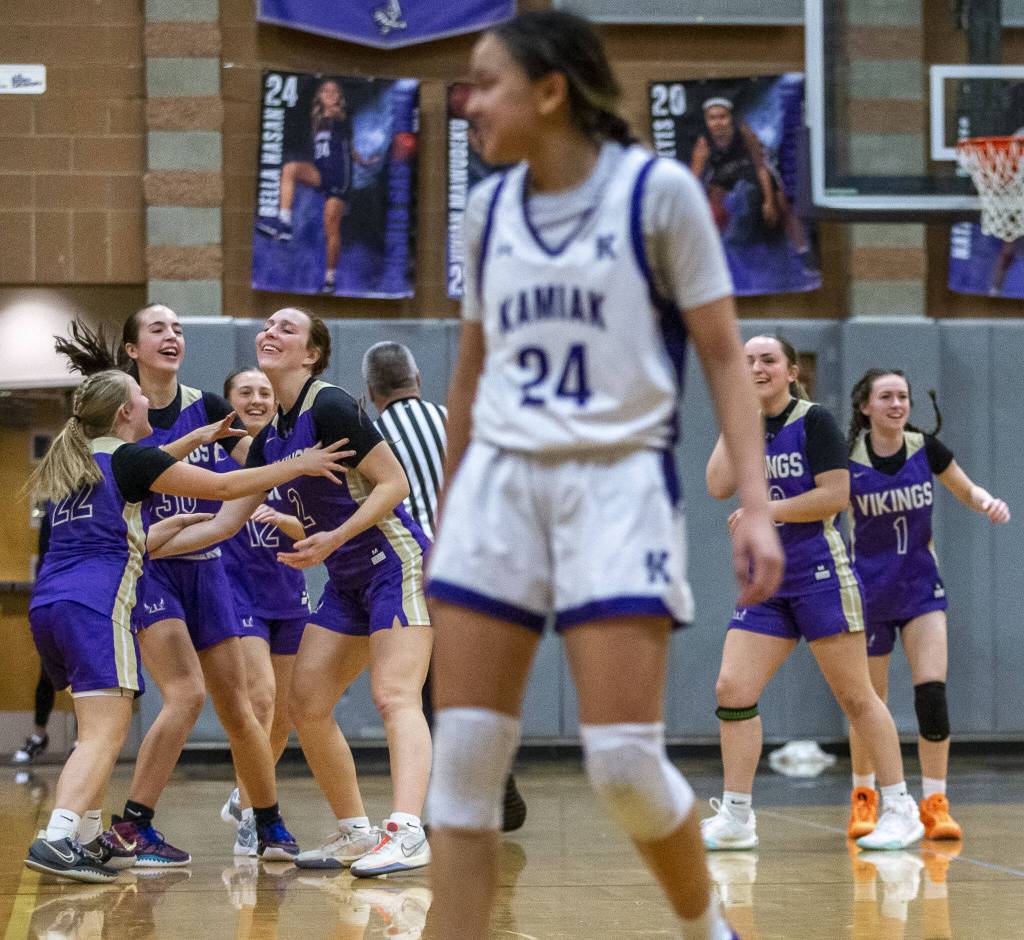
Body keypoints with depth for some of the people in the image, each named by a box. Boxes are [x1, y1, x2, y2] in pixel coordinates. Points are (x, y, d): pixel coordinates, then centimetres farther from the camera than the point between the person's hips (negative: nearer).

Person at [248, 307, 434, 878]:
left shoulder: (330, 407, -15)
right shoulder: (271, 436, 10)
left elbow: (394, 483, -17)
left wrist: (335, 538, -25)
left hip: (396, 564, -9)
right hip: (349, 582, 9)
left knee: (394, 698, -22)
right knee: (307, 704, 4)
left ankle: (407, 833, -34)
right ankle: (356, 833, 11)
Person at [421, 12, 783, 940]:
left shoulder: (658, 190, -5)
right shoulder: (488, 208, 10)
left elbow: (724, 355, -3)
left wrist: (755, 504, -12)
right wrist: (445, 518, 23)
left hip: (619, 484, -5)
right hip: (499, 483, 5)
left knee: (623, 762, -8)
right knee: (463, 760, -3)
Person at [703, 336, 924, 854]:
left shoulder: (815, 422, -6)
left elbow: (836, 494, -15)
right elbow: (719, 486, -4)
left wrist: (766, 511, -14)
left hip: (820, 575, -6)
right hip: (765, 583, 6)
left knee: (855, 696, -2)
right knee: (732, 689, -4)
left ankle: (900, 808, 7)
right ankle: (736, 818, 3)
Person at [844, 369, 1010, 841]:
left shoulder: (926, 448, -6)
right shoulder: (847, 459, -12)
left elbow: (966, 489, 10)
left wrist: (989, 501, -12)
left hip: (921, 585, 1)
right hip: (868, 587, -1)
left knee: (932, 691, -13)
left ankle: (935, 803, -4)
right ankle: (863, 797, 28)